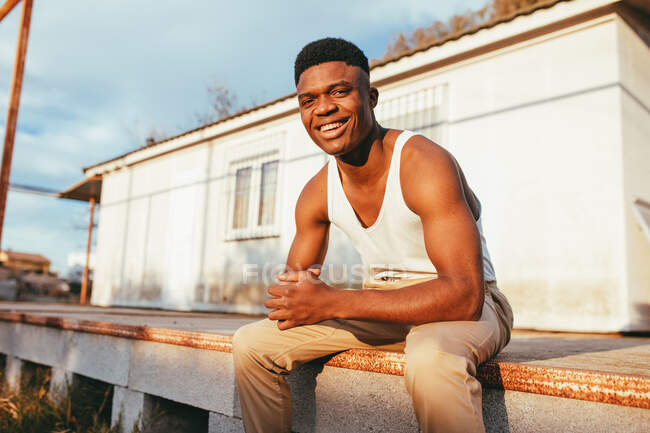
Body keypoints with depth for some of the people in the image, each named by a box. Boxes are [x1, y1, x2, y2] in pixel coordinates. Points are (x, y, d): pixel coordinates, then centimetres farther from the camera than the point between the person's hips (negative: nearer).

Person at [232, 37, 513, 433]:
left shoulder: (424, 163, -23)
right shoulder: (317, 194, -3)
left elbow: (464, 295, -31)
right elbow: (296, 274, 10)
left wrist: (333, 302, -34)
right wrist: (294, 298, -18)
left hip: (464, 307, -5)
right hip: (383, 305, 6)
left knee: (432, 359, -42)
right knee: (252, 343, -3)